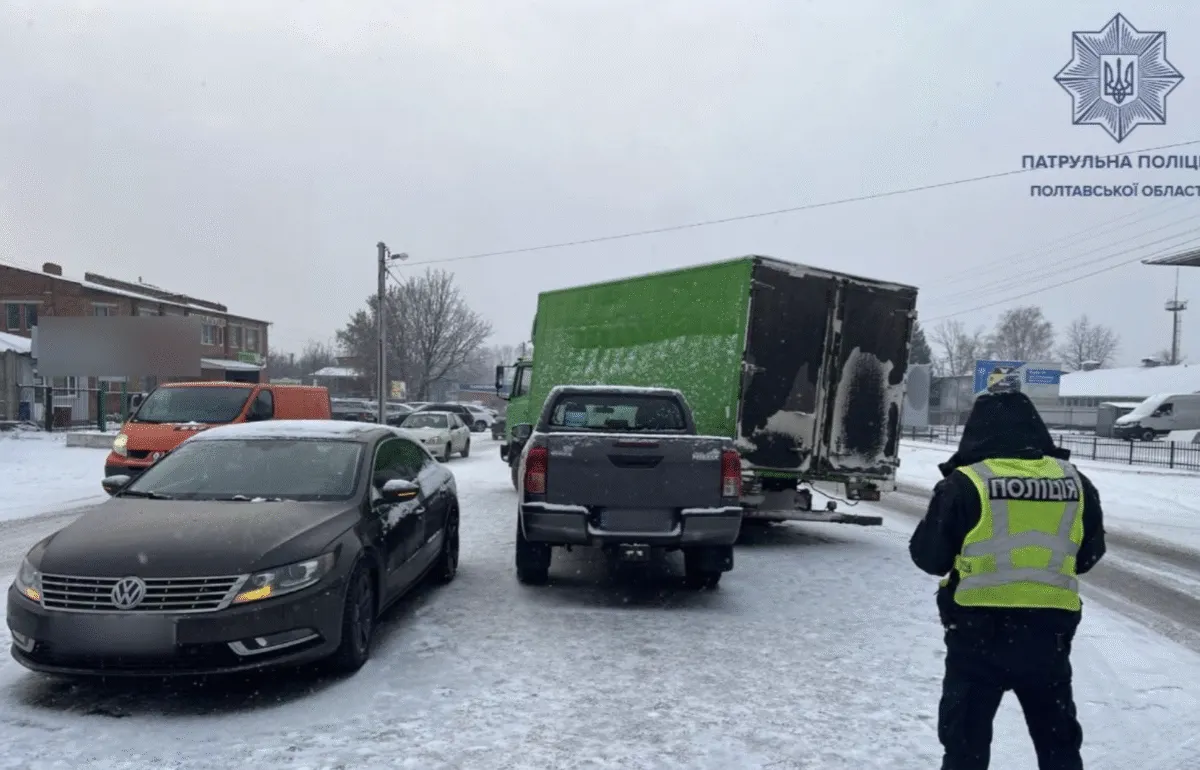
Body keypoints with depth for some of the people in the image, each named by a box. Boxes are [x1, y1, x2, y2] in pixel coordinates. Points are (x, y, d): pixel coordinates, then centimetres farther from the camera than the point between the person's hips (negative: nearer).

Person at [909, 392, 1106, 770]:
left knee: (965, 738, 8)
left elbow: (928, 557, -4)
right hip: (1049, 629, 4)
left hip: (980, 630, -4)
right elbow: (1089, 554, 15)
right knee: (1058, 737, 22)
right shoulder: (1075, 482, 2)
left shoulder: (964, 483, -11)